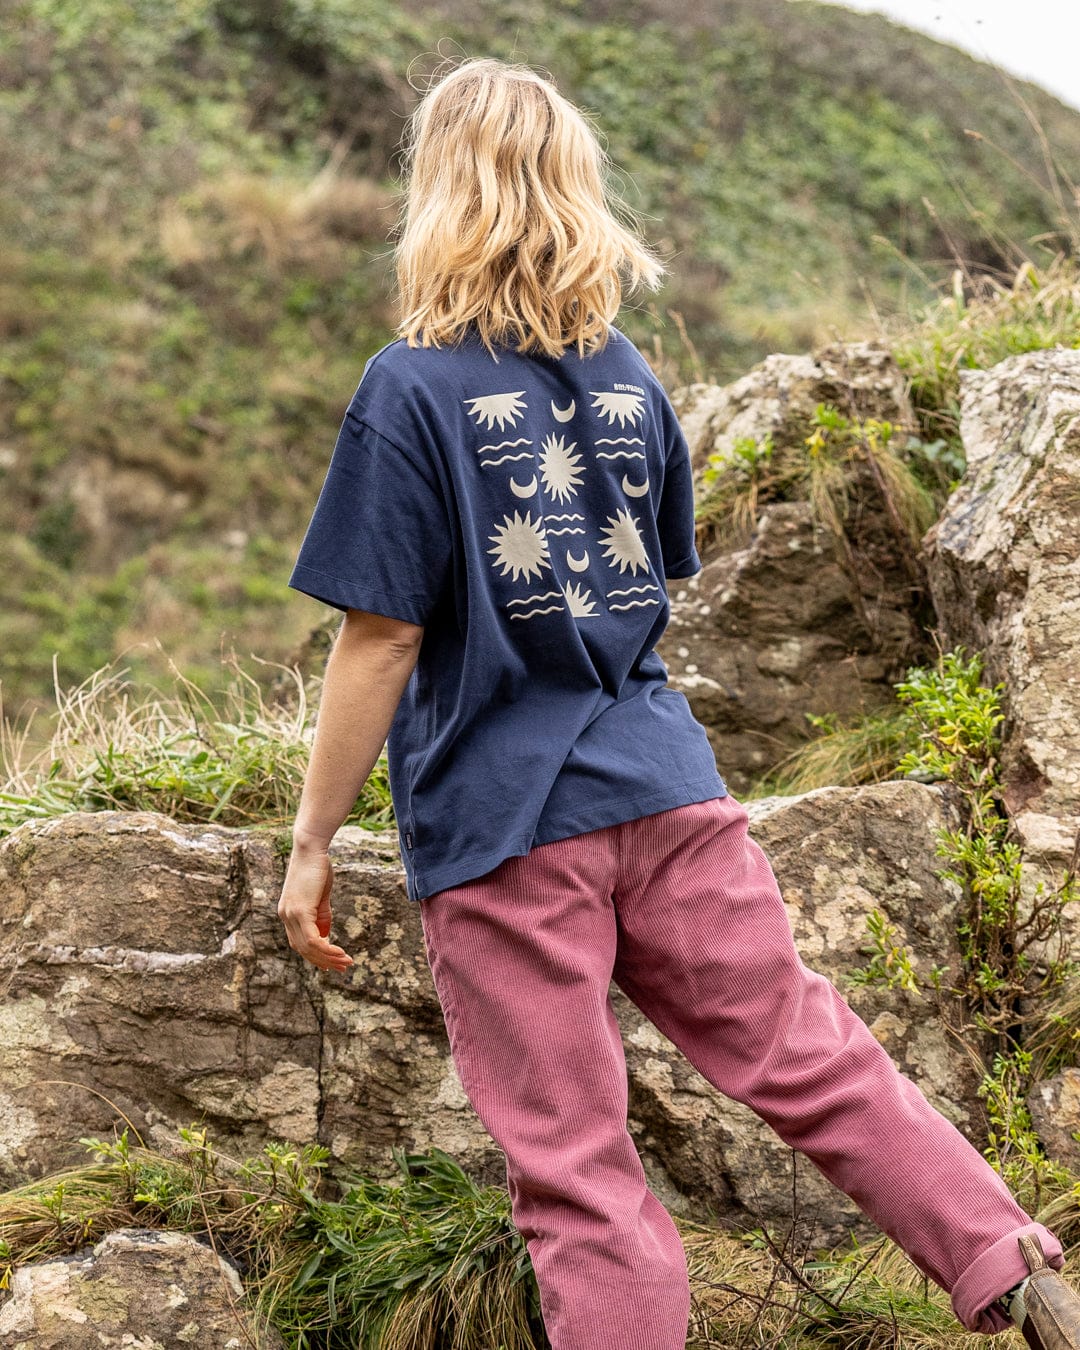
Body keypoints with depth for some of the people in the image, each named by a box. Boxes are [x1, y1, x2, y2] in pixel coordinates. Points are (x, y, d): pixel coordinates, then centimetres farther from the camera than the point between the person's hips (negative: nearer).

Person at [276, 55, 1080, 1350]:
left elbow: (381, 642, -11)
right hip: (662, 791, 5)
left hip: (501, 830, -5)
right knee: (808, 1053, 15)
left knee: (573, 1172, 2)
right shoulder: (631, 380, 9)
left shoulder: (410, 393, -10)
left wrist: (311, 843, -4)